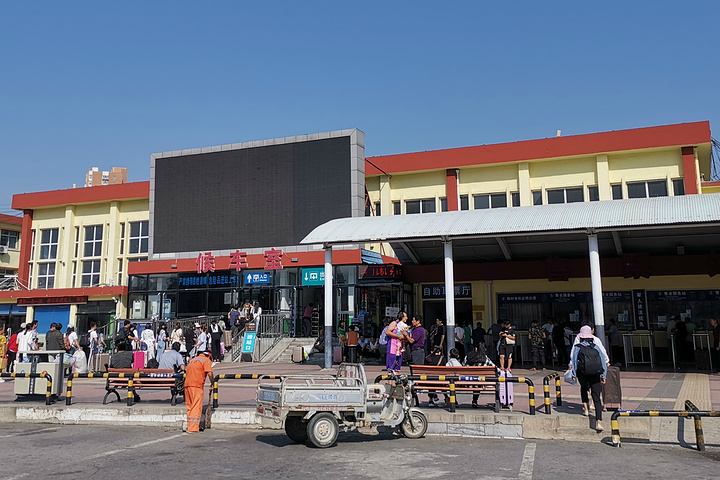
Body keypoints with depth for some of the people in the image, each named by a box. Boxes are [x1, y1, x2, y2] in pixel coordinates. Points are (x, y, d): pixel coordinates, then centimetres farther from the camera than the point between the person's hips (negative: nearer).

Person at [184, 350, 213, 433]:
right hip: (197, 386, -7)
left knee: (189, 407, 15)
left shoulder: (193, 360, 24)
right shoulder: (206, 360, 2)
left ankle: (189, 426, 18)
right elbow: (209, 373, -9)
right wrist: (212, 383, 3)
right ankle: (193, 428, -7)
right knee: (196, 407, -4)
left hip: (187, 384, 7)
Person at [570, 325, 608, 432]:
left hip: (583, 374, -1)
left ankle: (586, 408, 26)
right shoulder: (596, 347, 14)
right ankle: (599, 422, -9)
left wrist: (574, 374, 1)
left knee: (583, 388, 32)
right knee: (597, 398, 1)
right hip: (596, 375, 1)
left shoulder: (577, 347, 6)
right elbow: (603, 362, 11)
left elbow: (574, 360, -1)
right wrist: (603, 376, 12)